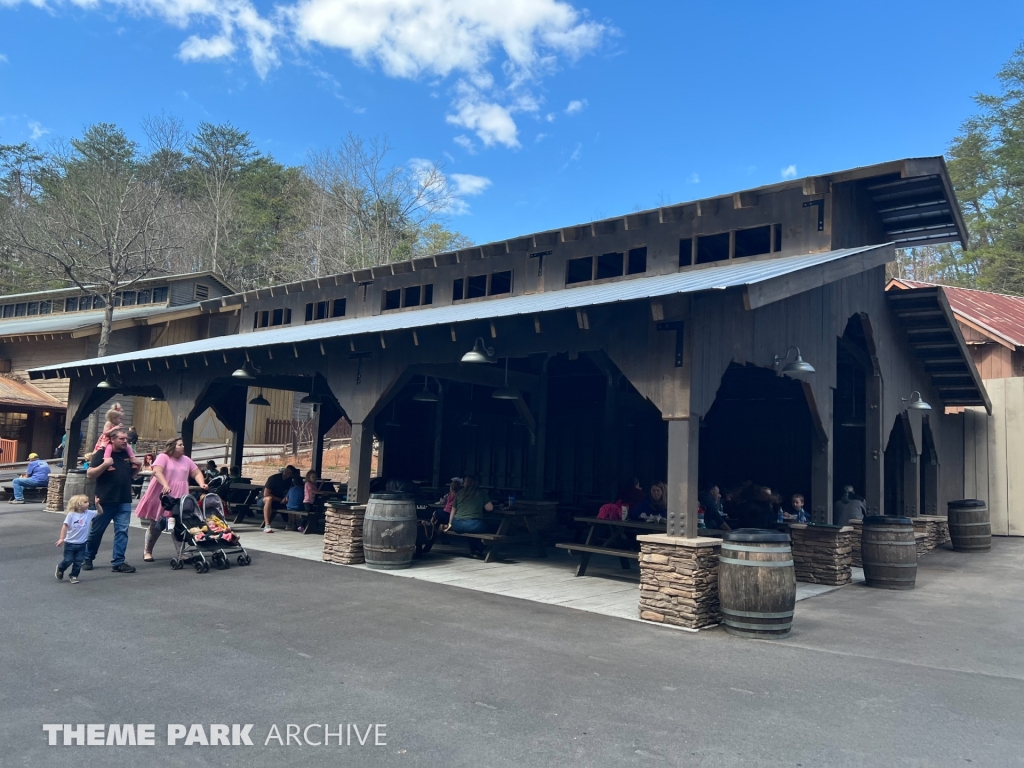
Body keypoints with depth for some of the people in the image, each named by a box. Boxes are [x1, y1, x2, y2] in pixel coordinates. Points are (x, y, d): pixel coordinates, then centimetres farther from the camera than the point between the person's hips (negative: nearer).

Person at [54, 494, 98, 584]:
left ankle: (74, 576, 22)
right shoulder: (71, 515, -14)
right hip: (70, 543, -3)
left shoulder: (89, 513, -5)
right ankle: (60, 568, 35)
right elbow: (65, 527, -11)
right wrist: (61, 538, -14)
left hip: (82, 544, 3)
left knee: (78, 561, 5)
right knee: (68, 560, 4)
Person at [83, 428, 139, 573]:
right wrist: (105, 464, -24)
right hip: (105, 501, -4)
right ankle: (87, 558, 27)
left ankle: (118, 562, 2)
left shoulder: (127, 454, 9)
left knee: (122, 531, -1)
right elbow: (90, 475, -10)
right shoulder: (102, 453, -6)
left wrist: (137, 467, 1)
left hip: (124, 501, 4)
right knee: (96, 531, 9)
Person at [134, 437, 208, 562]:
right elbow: (157, 472, -20)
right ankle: (147, 551, 21)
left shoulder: (186, 460, 12)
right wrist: (165, 485, -34)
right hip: (161, 496, -4)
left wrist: (201, 484, -8)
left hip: (179, 498, 4)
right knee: (155, 526, 6)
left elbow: (197, 473, 11)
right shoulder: (163, 457, -6)